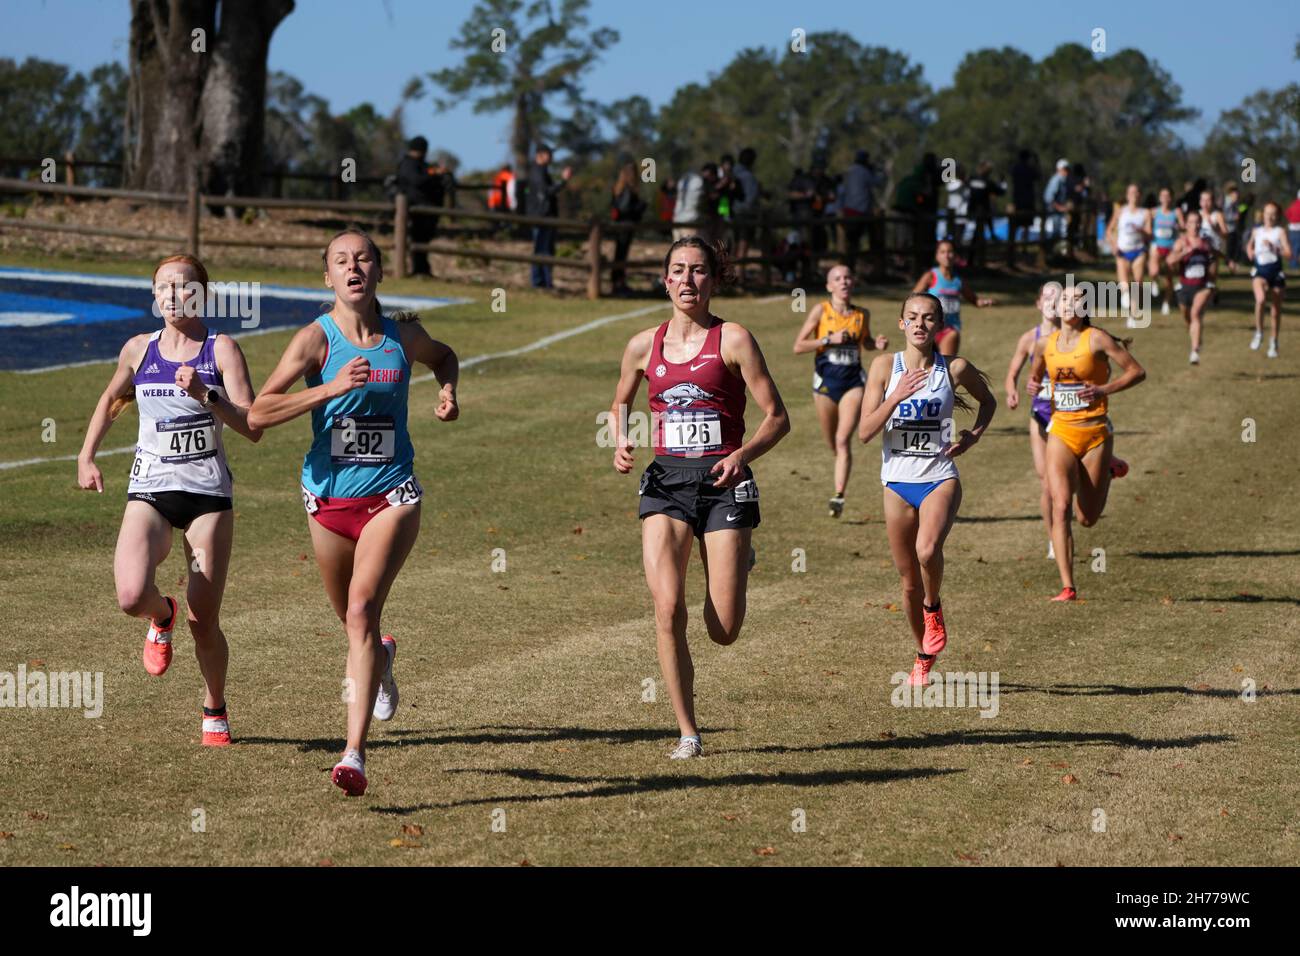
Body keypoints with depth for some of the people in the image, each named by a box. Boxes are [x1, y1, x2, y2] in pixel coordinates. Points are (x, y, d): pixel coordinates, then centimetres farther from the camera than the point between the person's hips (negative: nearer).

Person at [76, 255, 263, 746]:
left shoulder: (222, 349, -4)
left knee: (203, 622, -2)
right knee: (132, 596, -23)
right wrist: (87, 456, 17)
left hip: (208, 495, -2)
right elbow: (111, 401, 26)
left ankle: (215, 709, 25)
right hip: (149, 492, 2)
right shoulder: (139, 350, 5)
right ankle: (162, 618, 15)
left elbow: (253, 428, -13)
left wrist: (205, 395, -26)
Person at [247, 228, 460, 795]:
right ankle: (378, 659, 57)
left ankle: (355, 755, -21)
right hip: (329, 495, 1)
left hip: (391, 494, -1)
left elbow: (443, 358, 27)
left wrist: (448, 391, 5)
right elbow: (258, 413, -17)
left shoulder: (403, 336, 1)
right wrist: (330, 388, -26)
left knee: (362, 610, -18)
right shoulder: (316, 339, -8)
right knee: (349, 616, 17)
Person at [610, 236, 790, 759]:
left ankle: (735, 562, 34)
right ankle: (687, 732, -3)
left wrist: (743, 454, -19)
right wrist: (621, 445, 4)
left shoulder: (733, 340, -3)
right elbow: (621, 406, 25)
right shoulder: (644, 346, 7)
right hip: (666, 481, 2)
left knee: (723, 631, -3)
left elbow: (777, 417, -2)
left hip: (723, 483, -2)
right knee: (667, 609, -16)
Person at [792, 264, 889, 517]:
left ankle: (838, 496, -18)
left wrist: (877, 344, 2)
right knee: (834, 444, 10)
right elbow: (798, 346, -6)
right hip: (825, 381, 0)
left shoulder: (862, 314, 5)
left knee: (843, 439, -15)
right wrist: (829, 339, -17)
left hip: (853, 382, 0)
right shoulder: (821, 311, -2)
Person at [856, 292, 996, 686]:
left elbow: (988, 400, 18)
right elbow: (865, 431, -8)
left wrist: (974, 435, 1)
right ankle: (923, 659, 30)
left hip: (940, 479, -2)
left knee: (928, 549, -30)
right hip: (898, 481, 2)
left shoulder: (955, 369, -3)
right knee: (910, 581, 9)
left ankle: (933, 608, 1)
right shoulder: (885, 366, -4)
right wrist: (897, 396, -21)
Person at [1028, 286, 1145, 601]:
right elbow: (1034, 376, 26)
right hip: (1061, 433, 2)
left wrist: (1104, 389, -19)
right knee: (1061, 506, -17)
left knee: (1087, 518, 7)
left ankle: (1110, 469, 41)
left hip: (1096, 433, -2)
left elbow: (1137, 371, -6)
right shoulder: (1045, 344, 6)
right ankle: (1068, 587, -16)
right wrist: (1033, 386, 2)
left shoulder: (1097, 339, -7)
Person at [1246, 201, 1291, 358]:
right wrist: (1250, 252, 9)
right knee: (1260, 299, -29)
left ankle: (1274, 342, 28)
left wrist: (1274, 248, -25)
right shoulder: (1257, 231, 8)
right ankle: (1259, 332, -10)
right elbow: (1249, 245, 30)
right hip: (1259, 271, 1)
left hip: (1276, 272, 0)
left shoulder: (1280, 232, -3)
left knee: (1277, 309, 10)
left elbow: (1288, 254, -13)